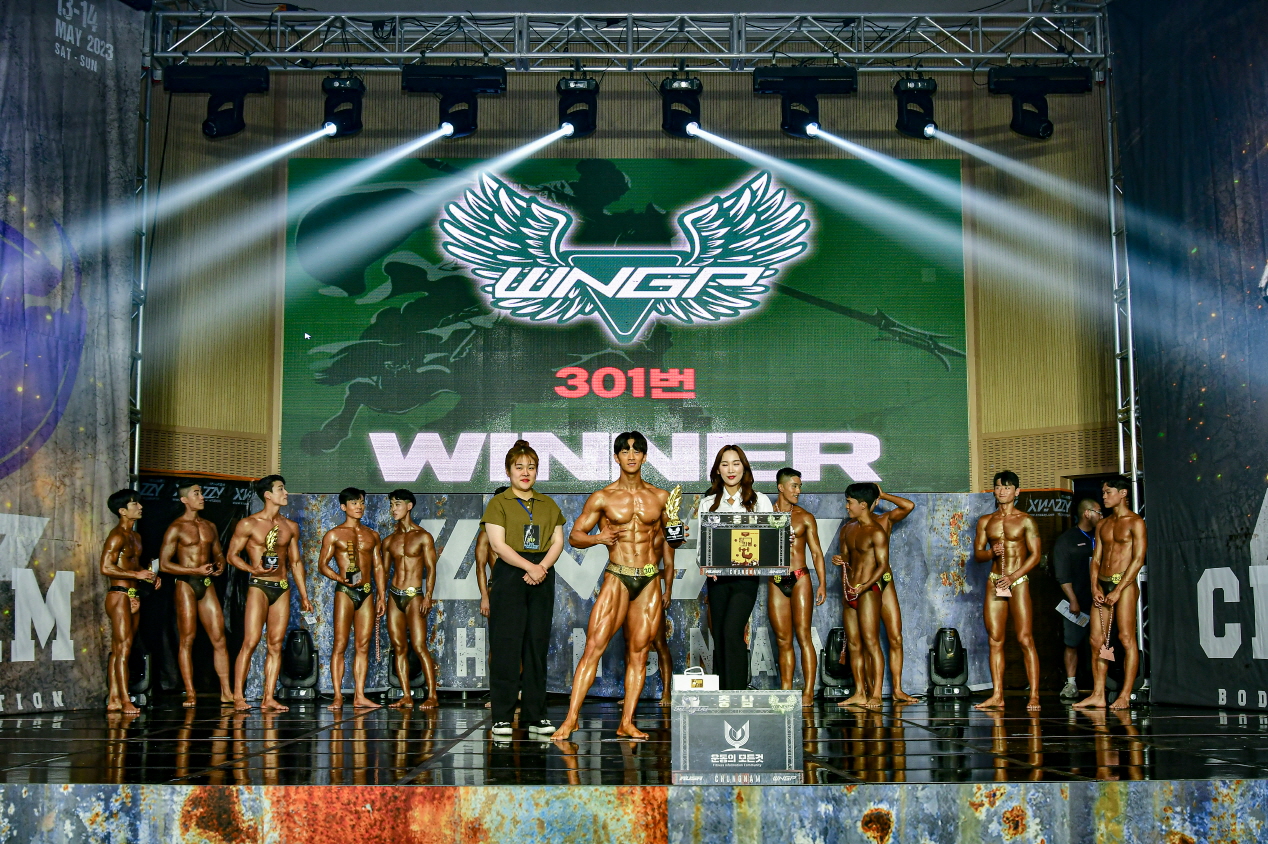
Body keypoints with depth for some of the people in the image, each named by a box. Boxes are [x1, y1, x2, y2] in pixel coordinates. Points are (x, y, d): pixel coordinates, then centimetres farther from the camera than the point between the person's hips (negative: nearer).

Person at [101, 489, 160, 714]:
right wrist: (137, 574, -20)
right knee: (123, 648, -12)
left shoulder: (136, 536, 19)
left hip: (132, 597, 9)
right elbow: (106, 567, -18)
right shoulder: (117, 536, -10)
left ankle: (113, 700, 10)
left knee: (119, 650, 9)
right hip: (119, 595, -9)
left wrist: (151, 577, 11)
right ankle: (125, 702, -14)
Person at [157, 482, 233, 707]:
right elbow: (164, 564, -8)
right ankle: (190, 694, 1)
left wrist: (220, 566, 1)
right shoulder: (176, 529, -3)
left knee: (219, 639, 0)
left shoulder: (210, 526, 15)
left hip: (207, 584, 5)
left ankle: (226, 692, 2)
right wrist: (196, 571, -16)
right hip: (186, 584, -5)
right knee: (187, 640, -3)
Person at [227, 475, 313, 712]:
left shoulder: (290, 527, 13)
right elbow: (232, 555, -1)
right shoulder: (248, 524, -1)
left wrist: (304, 596, 14)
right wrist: (254, 569, -19)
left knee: (276, 644, 2)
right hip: (258, 586, -5)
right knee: (250, 642, -10)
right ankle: (238, 696, -6)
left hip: (282, 588, 5)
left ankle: (269, 698, 4)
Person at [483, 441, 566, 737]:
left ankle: (535, 716, 8)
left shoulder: (548, 505, 16)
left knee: (537, 645, 4)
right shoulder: (499, 503, 2)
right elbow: (498, 544, -8)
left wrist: (543, 566, -9)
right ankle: (502, 717, -3)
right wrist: (529, 566, -16)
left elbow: (558, 541, 9)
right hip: (509, 575, -4)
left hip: (542, 577, 4)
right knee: (506, 646, -6)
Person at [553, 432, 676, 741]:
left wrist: (669, 585, 17)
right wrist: (598, 537, -14)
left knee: (638, 652, 1)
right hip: (616, 579, -2)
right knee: (594, 646, -10)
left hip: (650, 582, 2)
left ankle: (626, 723, 6)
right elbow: (574, 536, 7)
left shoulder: (660, 497, 10)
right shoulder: (602, 498, 4)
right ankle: (571, 718, -8)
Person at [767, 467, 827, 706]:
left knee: (803, 635, -7)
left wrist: (822, 584, -3)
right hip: (775, 583, 2)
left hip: (800, 579, -2)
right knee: (783, 641, 4)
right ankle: (785, 691, 8)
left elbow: (816, 552, 6)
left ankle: (808, 692, -8)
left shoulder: (805, 517, 7)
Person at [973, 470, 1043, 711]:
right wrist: (991, 552, -10)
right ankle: (997, 695, 4)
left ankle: (1034, 695, -8)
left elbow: (1035, 554, -3)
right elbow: (977, 553, 13)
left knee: (1025, 639, -9)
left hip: (1018, 581, -4)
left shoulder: (1025, 520, 2)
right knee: (995, 640, 1)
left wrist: (1013, 576, -14)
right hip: (994, 582, 4)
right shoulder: (985, 521, 14)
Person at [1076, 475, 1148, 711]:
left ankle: (1125, 696, -6)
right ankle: (1098, 694, 6)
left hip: (1124, 584, -7)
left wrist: (1118, 590, -15)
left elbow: (1138, 559, -11)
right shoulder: (1102, 524, 18)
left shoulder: (1135, 523, -3)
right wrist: (1094, 587, 0)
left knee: (1126, 638, -8)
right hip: (1102, 584, 7)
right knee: (1096, 640, 3)